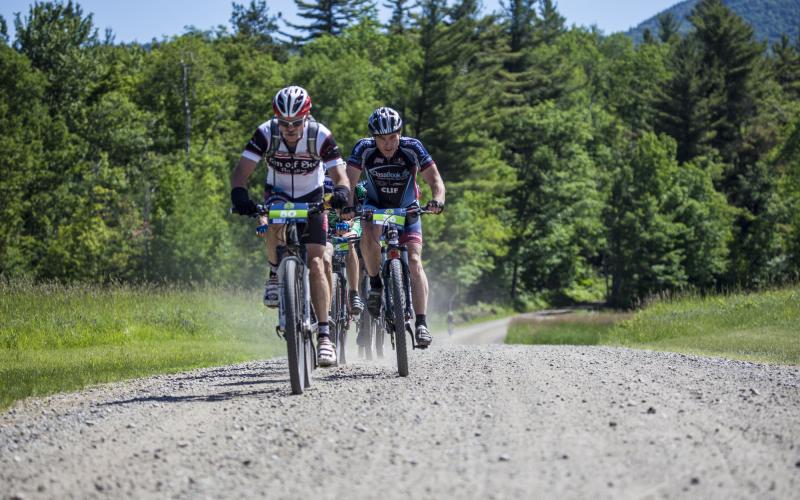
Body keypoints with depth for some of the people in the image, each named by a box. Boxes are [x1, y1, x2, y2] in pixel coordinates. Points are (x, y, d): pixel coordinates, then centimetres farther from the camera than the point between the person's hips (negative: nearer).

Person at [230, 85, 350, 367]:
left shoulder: (320, 136, -25)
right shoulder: (266, 133, -23)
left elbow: (340, 175, -27)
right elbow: (241, 171, -27)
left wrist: (341, 191, -51)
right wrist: (239, 194, -48)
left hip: (311, 198, -1)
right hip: (278, 194, 1)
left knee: (315, 264, -14)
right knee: (274, 225, -36)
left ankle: (324, 335, -13)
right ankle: (275, 275, -7)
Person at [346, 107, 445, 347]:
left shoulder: (412, 148, -21)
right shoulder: (364, 149, -21)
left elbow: (435, 179, -19)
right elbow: (349, 182, -25)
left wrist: (437, 200, -40)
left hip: (407, 210, 0)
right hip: (375, 206, 0)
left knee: (414, 262, -17)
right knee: (368, 233, -34)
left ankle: (421, 324, -18)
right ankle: (375, 284, -13)